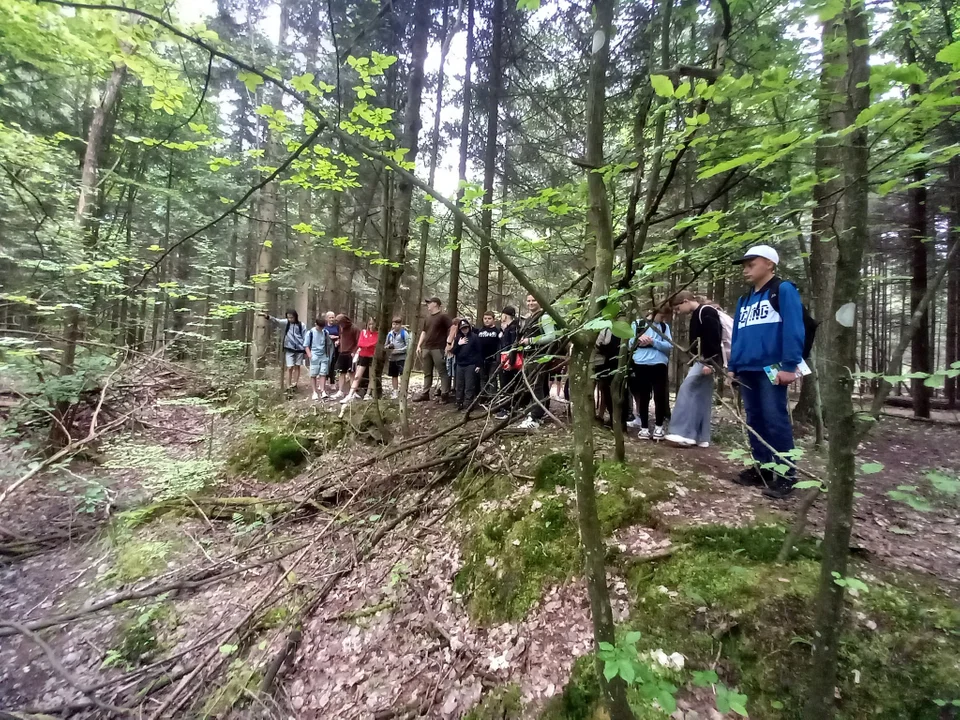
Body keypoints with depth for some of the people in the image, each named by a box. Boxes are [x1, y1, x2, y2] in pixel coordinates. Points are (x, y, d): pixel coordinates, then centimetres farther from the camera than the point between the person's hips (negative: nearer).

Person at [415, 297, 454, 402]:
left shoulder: (443, 316, -5)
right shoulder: (428, 318, 19)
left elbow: (453, 328, -13)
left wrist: (448, 343, -17)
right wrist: (419, 345, 14)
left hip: (438, 349, -8)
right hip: (426, 348, 8)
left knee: (442, 372, -3)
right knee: (427, 373, 12)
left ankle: (445, 394, 0)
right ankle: (425, 393, 19)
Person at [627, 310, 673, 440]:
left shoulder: (665, 326, 11)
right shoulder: (637, 324, 7)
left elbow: (669, 345, -2)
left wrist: (653, 342, -16)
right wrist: (638, 340, -18)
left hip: (659, 365, 1)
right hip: (641, 364, -1)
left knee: (660, 396, 1)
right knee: (643, 397, 6)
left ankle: (658, 427, 14)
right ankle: (644, 427, 14)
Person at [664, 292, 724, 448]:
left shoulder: (706, 312, -11)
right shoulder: (697, 315, 20)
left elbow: (714, 339, -20)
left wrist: (710, 363, -25)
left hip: (708, 360, -10)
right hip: (702, 360, 11)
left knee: (687, 389, -16)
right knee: (701, 396, 8)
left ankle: (684, 433, -18)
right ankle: (701, 437, 11)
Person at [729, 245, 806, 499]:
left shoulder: (784, 290, -2)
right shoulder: (744, 300, 20)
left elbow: (793, 330, -11)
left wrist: (789, 366, -18)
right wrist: (732, 367, 15)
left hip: (771, 369, -7)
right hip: (747, 370, 7)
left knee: (775, 420, -5)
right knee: (754, 420, 10)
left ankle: (785, 475, 4)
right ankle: (762, 468, 20)